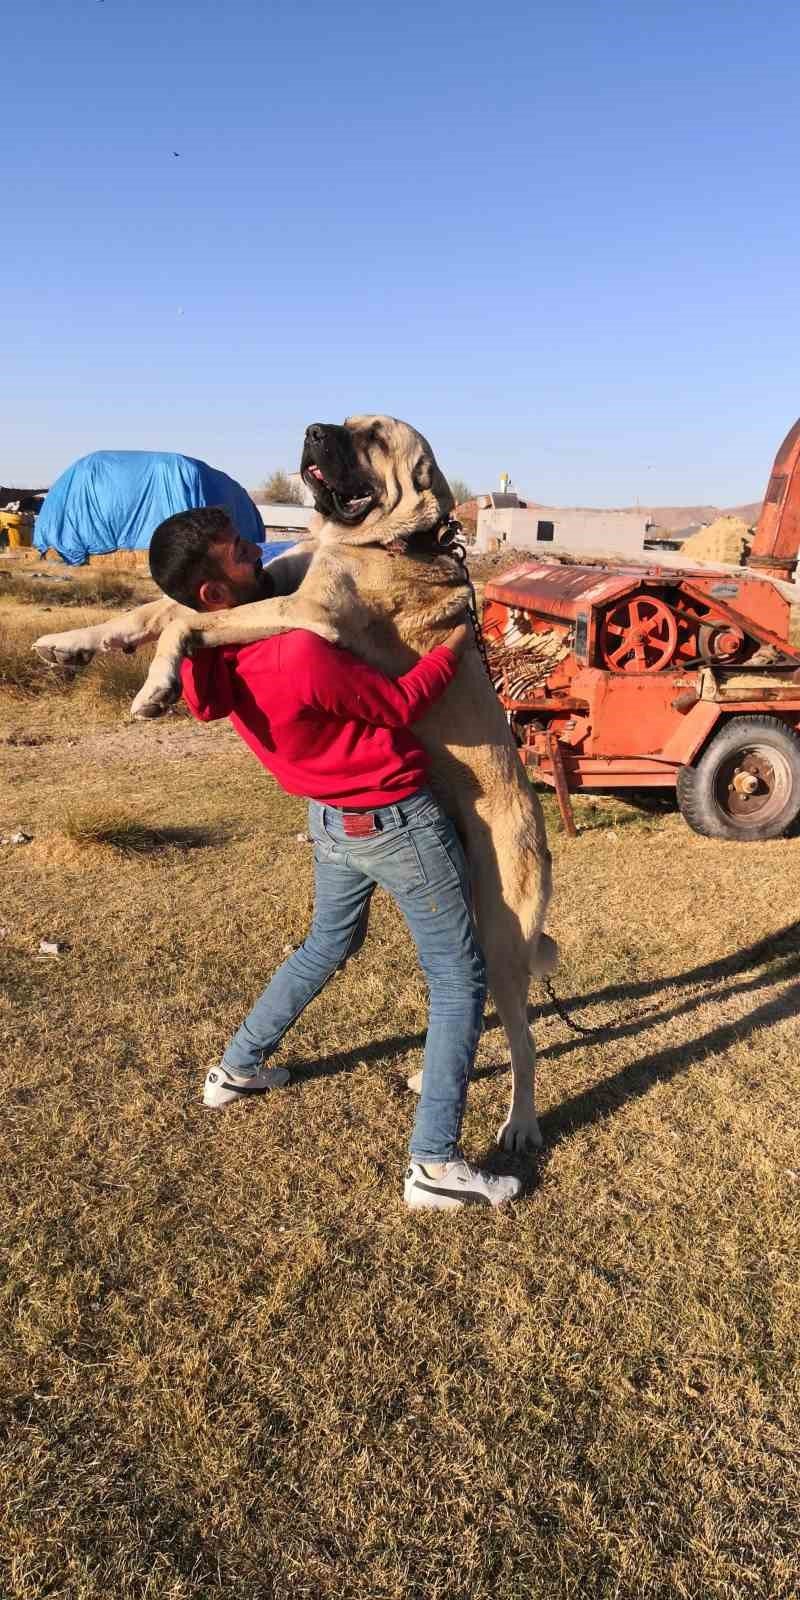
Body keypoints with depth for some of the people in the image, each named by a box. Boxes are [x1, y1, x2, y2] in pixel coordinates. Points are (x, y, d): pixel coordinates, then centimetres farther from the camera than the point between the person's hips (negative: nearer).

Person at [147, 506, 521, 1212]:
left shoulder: (216, 657, -6)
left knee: (328, 944, 31)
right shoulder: (300, 655, -31)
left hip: (331, 817, 8)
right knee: (460, 980, 3)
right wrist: (456, 642, -6)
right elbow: (401, 705, -18)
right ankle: (435, 1165, 4)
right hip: (397, 821, -8)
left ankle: (237, 1069, 43)